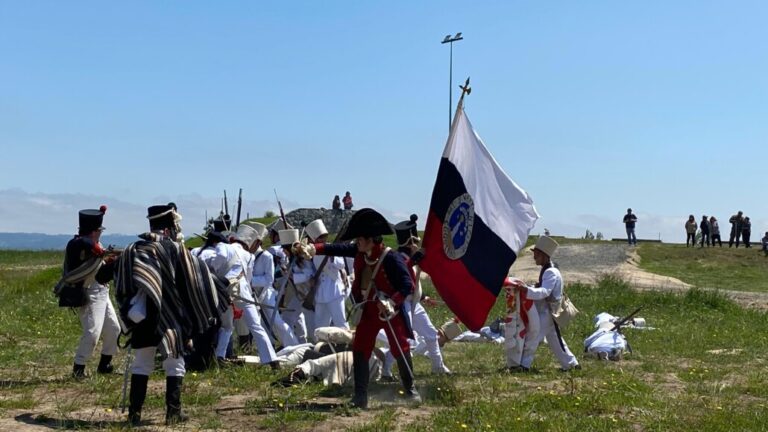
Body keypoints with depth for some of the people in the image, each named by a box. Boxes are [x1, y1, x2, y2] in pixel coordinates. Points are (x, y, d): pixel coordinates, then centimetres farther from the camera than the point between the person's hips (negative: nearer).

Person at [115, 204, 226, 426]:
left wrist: (129, 311, 8)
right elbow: (195, 281, -3)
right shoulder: (176, 250, -8)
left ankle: (135, 413, 10)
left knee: (141, 365, 11)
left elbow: (121, 287, 1)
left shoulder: (132, 250, 3)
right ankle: (173, 412, 8)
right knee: (175, 365, 8)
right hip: (171, 318, -3)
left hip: (142, 318, 3)